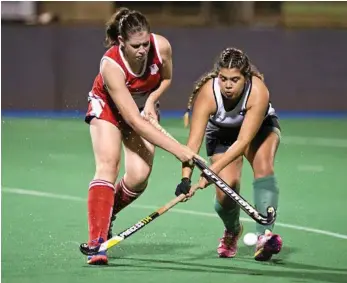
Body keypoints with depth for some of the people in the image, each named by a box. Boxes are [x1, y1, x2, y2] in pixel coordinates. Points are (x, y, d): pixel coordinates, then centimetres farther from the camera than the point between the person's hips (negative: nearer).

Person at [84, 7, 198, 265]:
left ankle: (105, 215, 19)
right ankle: (97, 243, -28)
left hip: (145, 106, 4)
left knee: (139, 176, -11)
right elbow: (135, 122, -39)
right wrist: (177, 149, -44)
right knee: (108, 165, -24)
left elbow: (166, 78, 1)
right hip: (108, 106, -4)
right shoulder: (111, 66, -38)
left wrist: (151, 101, -20)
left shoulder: (162, 46, -27)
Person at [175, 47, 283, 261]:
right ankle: (232, 231, 16)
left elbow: (243, 141, -40)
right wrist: (186, 178, -53)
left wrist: (212, 171, -49)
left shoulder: (258, 92, -37)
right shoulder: (207, 94, -35)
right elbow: (194, 141, -39)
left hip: (260, 126, -1)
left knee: (263, 165, -31)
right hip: (221, 133, 1)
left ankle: (265, 234, -38)